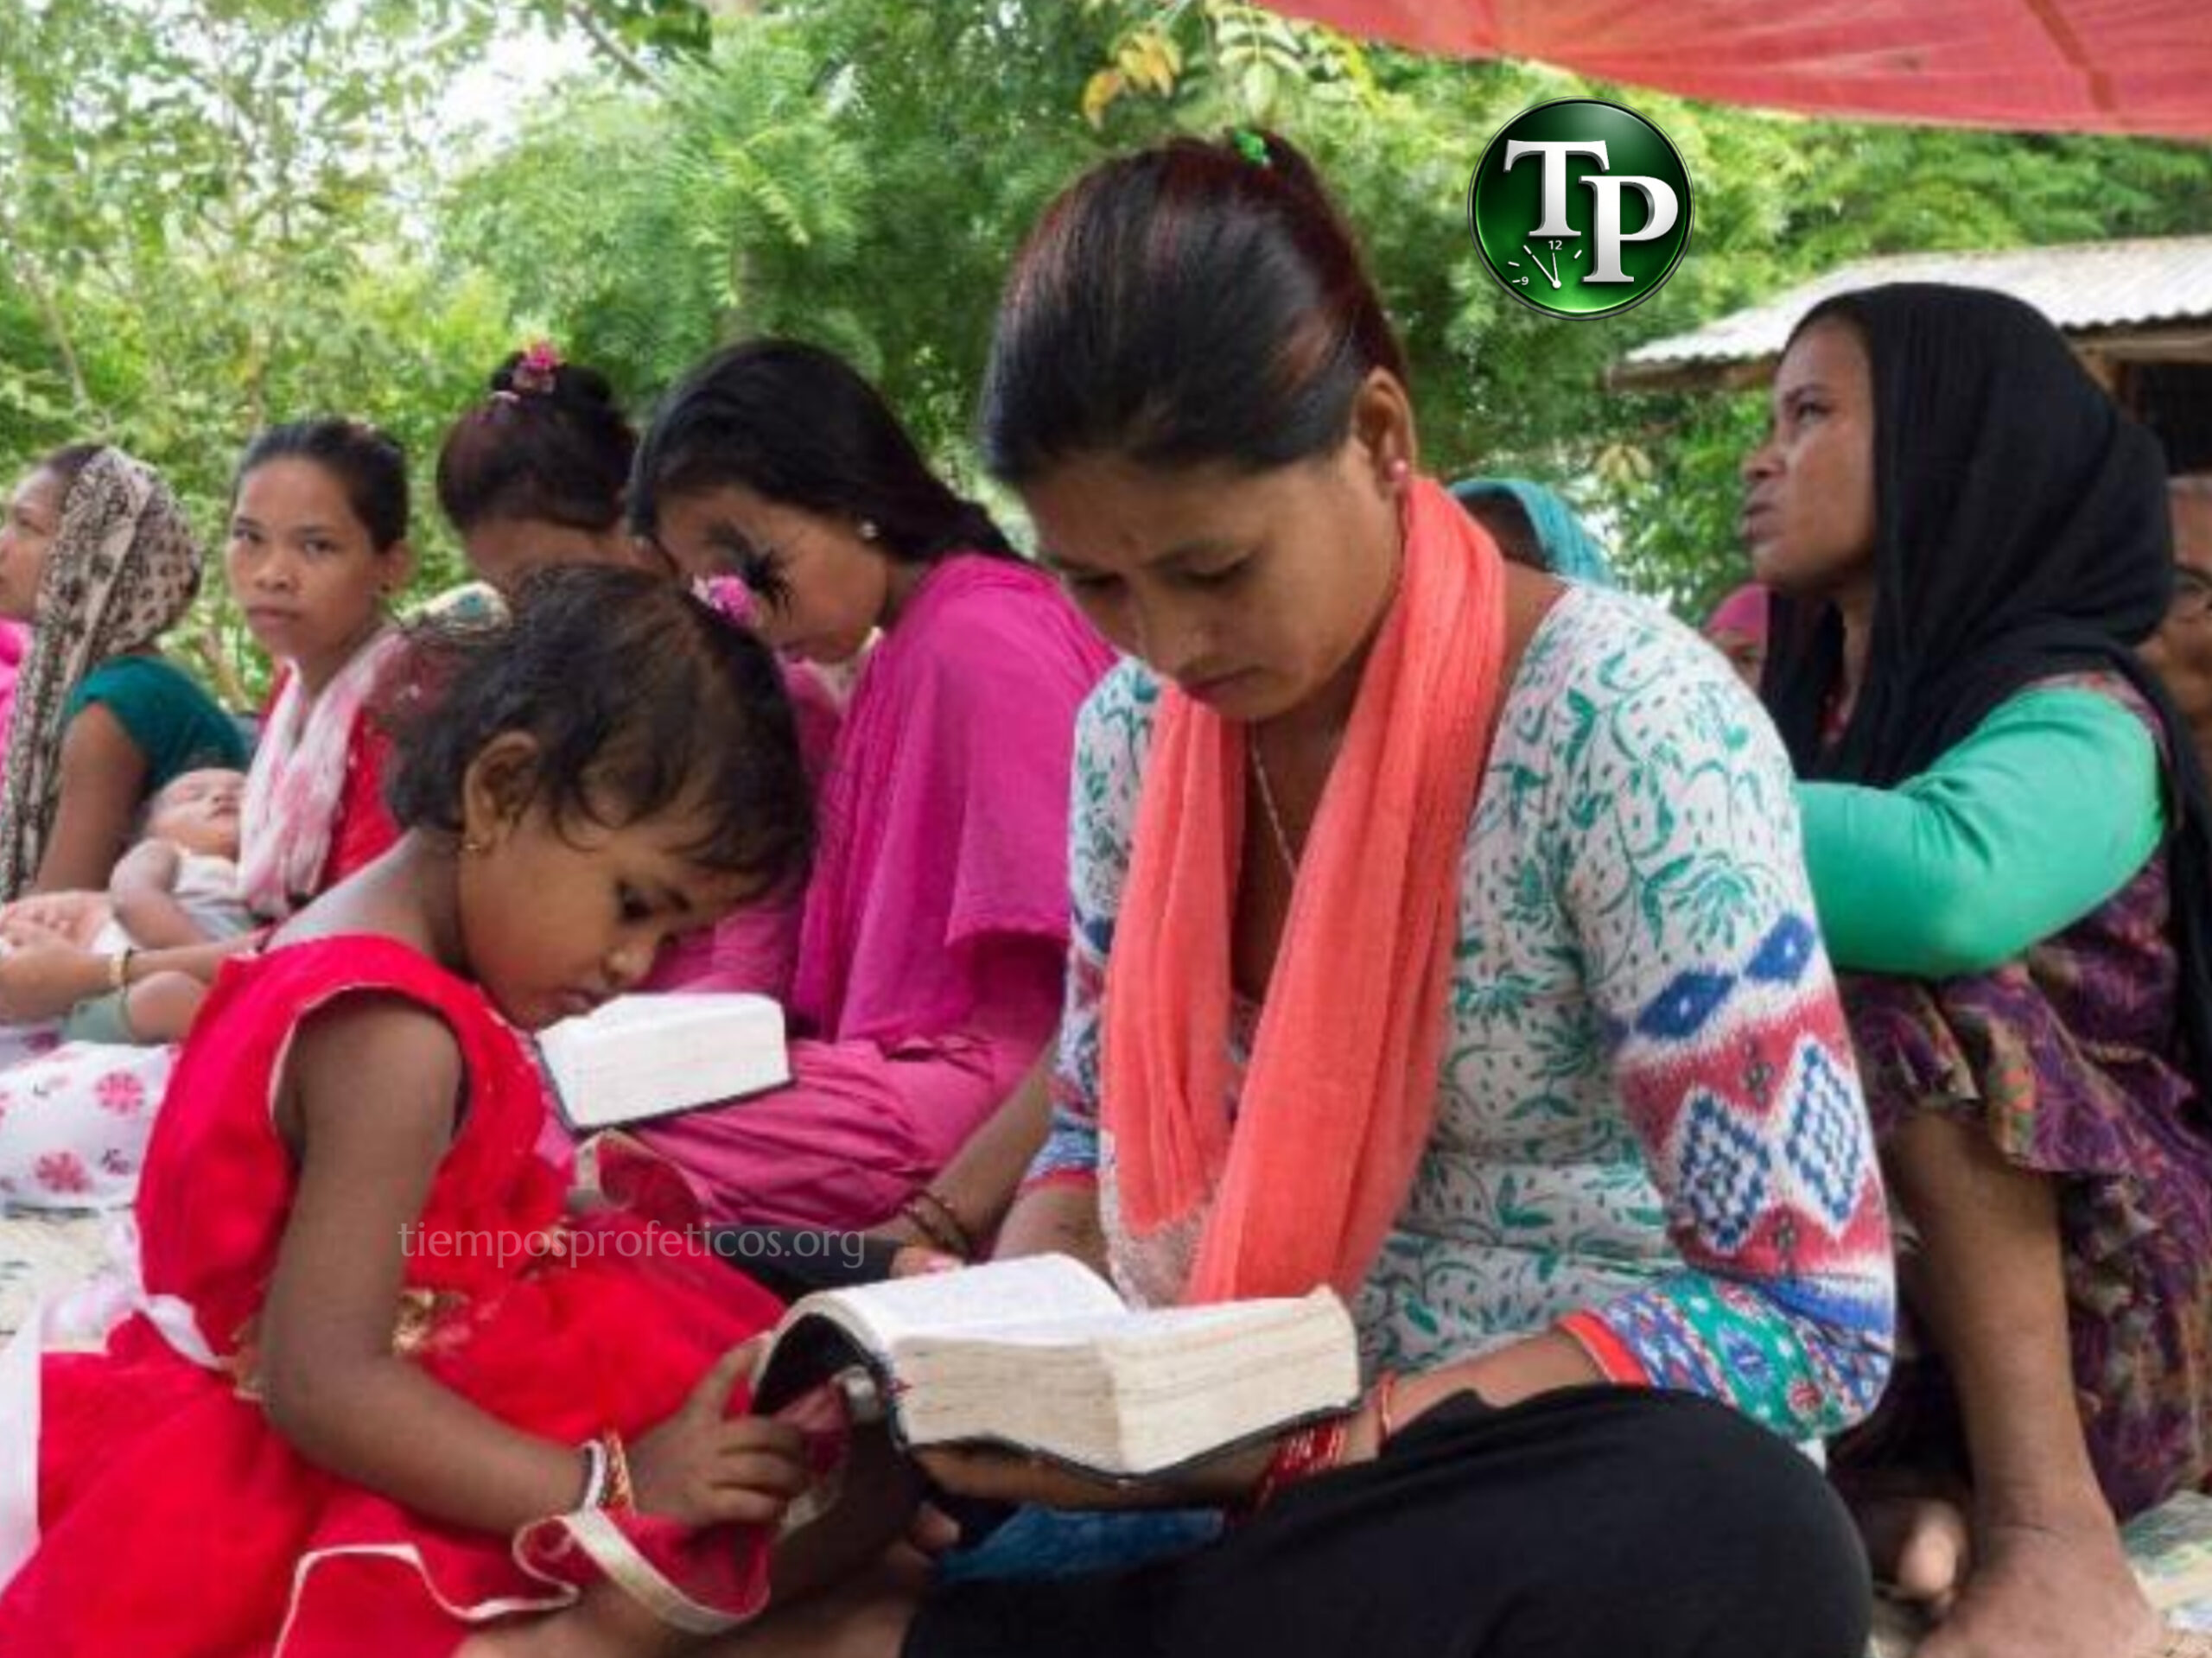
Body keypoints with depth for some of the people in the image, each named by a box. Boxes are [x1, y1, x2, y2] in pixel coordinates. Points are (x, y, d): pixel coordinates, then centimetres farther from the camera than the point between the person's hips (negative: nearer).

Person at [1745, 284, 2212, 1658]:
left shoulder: (2076, 720, -14)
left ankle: (2052, 1533, -26)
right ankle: (1893, 1492, -12)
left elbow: (1947, 885, -38)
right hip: (1876, 1312, 7)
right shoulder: (1818, 712, 9)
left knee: (1888, 977, -28)